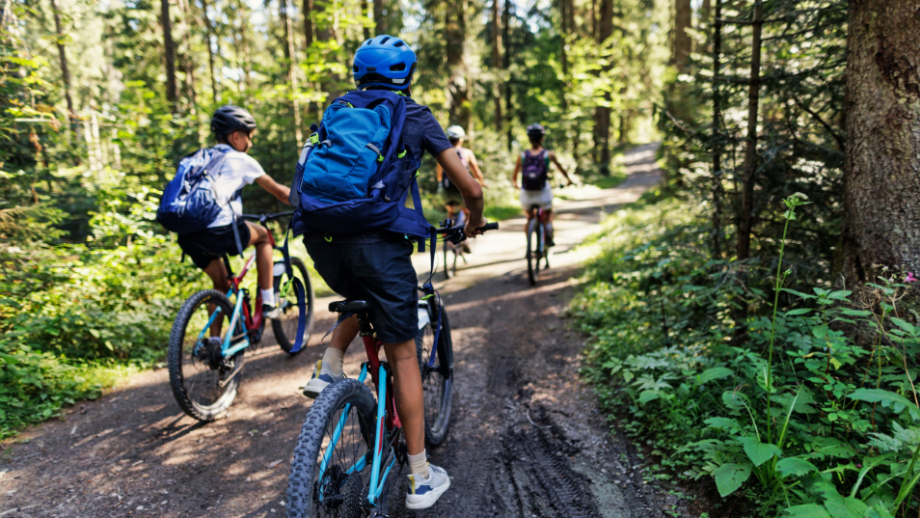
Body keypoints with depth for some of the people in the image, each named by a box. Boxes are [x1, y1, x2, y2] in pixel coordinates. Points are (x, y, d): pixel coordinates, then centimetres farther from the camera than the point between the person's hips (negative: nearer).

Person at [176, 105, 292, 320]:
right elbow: (279, 191, 14)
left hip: (188, 236, 6)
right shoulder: (241, 160, 7)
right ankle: (268, 302, 20)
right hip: (219, 232, -6)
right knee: (263, 235, 23)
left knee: (221, 282, 27)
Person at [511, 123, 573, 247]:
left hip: (526, 196, 1)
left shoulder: (522, 156, 1)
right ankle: (549, 236, 9)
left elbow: (514, 178, 9)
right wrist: (568, 180, 33)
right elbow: (560, 168, 14)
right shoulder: (549, 154, -2)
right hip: (543, 195, -1)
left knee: (530, 217, 28)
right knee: (549, 213, 30)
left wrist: (516, 184, 32)